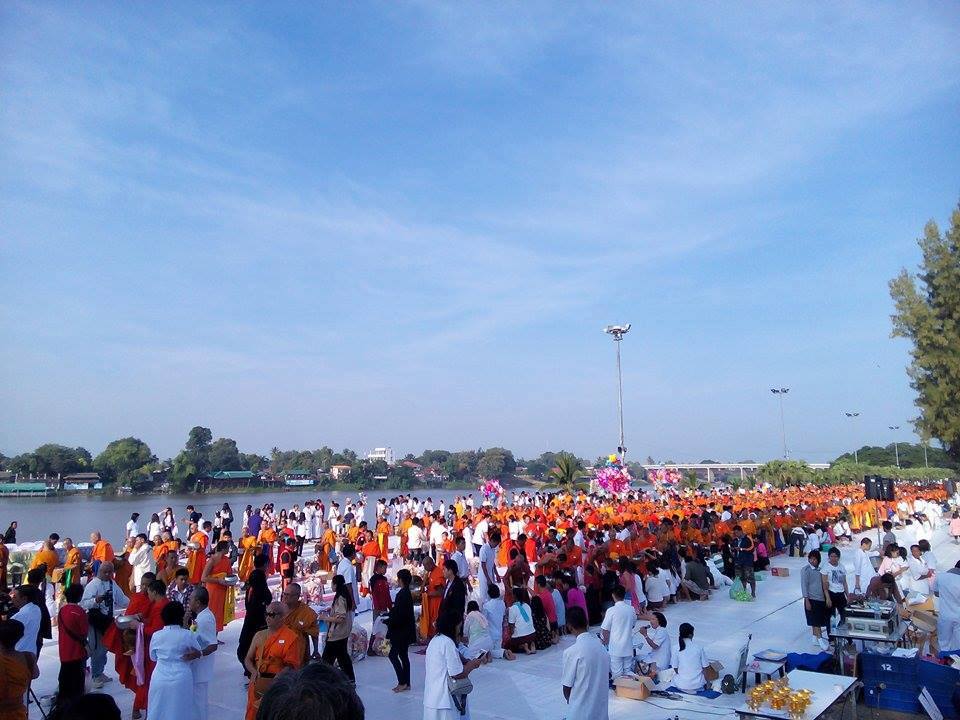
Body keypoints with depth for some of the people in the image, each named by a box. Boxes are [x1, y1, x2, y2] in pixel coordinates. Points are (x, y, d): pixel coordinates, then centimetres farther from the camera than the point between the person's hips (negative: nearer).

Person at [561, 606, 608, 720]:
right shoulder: (599, 644, -3)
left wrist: (570, 701, 9)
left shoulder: (571, 652, -21)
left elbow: (567, 686, -13)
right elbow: (603, 674, 9)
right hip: (601, 708, 5)